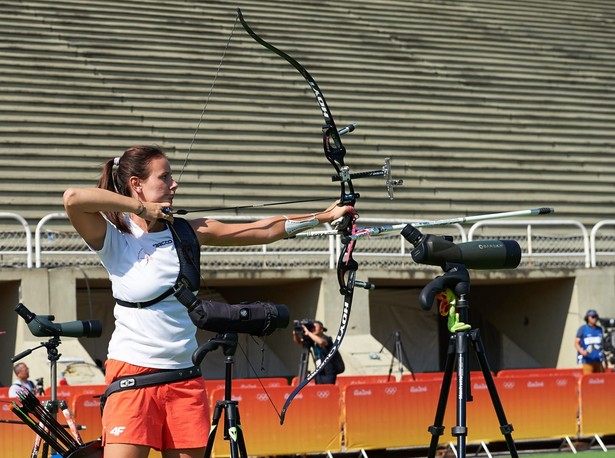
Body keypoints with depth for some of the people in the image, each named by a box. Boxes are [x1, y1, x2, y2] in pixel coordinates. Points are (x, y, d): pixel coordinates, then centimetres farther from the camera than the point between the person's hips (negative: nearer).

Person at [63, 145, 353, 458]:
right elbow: (73, 198, -24)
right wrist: (141, 208, -15)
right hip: (132, 373, -5)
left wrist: (325, 216, 9)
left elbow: (265, 231, 11)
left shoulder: (188, 232, 9)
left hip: (185, 379, 5)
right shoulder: (113, 239, -5)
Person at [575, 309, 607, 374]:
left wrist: (604, 359, 20)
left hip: (598, 360, 5)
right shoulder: (583, 329, -1)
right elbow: (576, 343, -3)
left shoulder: (599, 329, 14)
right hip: (588, 359, -5)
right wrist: (582, 351, -22)